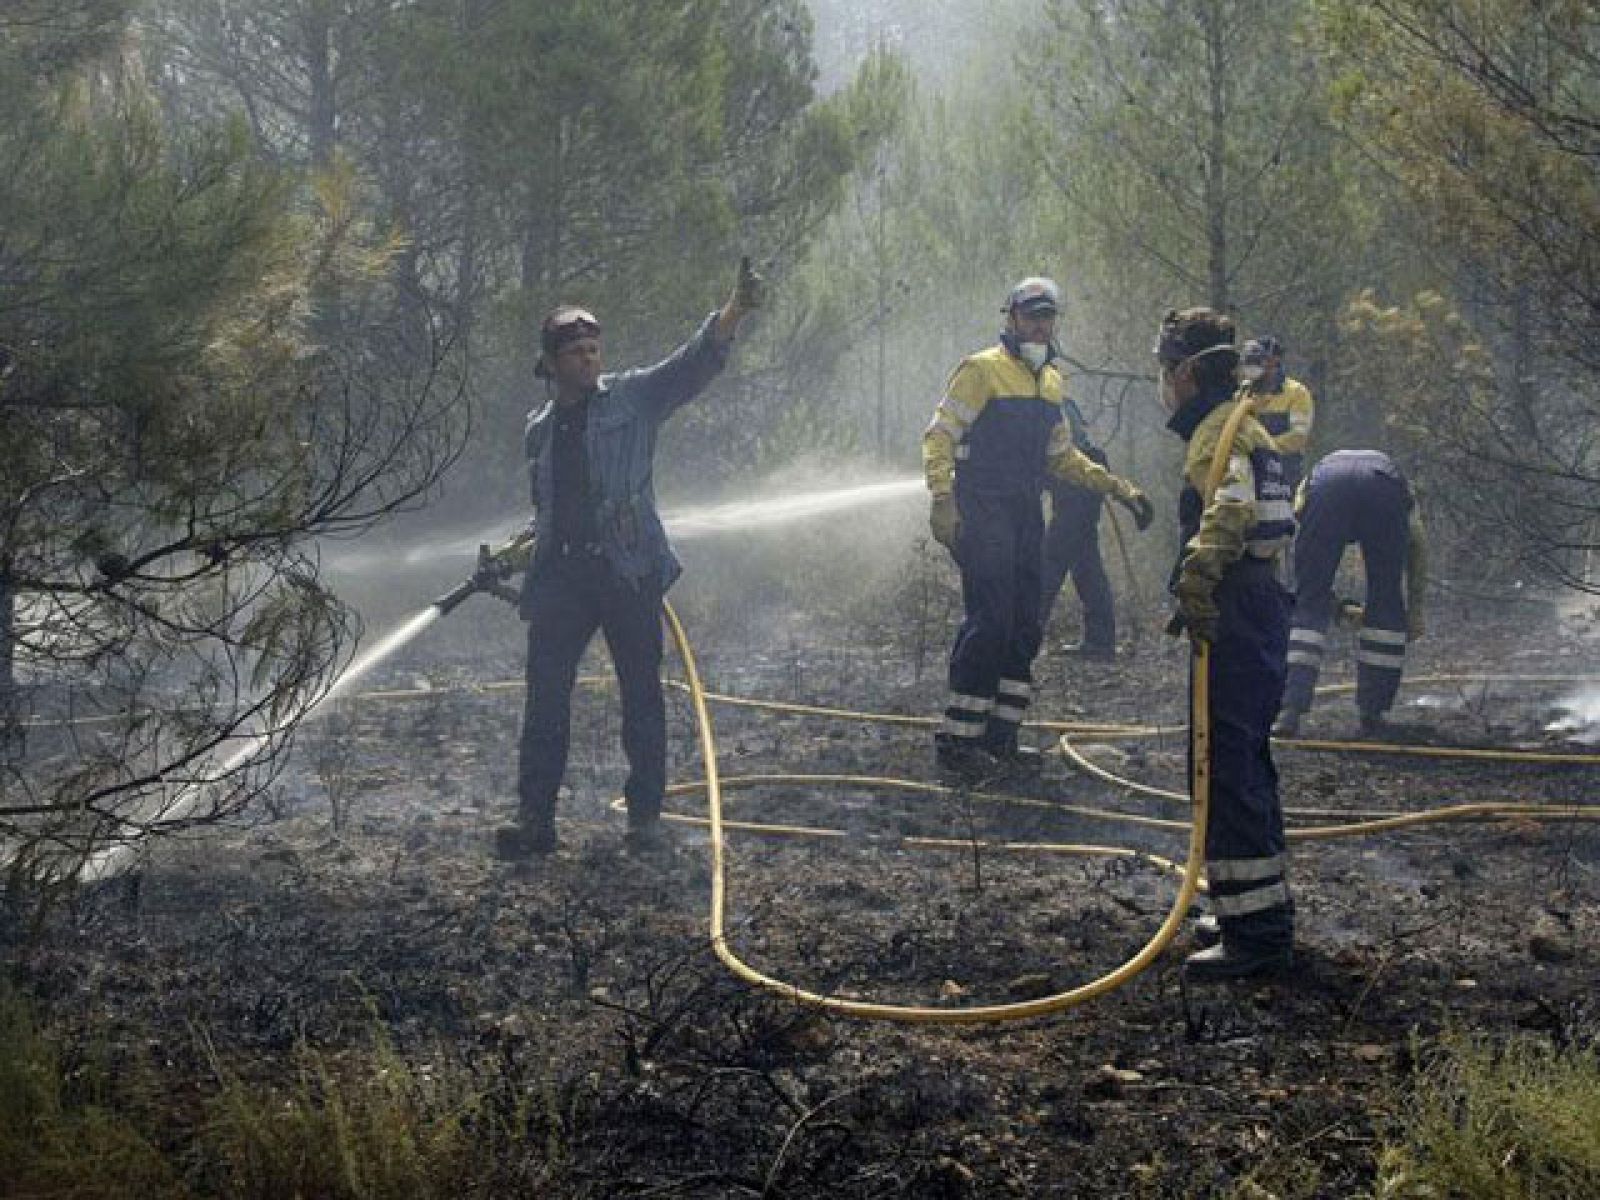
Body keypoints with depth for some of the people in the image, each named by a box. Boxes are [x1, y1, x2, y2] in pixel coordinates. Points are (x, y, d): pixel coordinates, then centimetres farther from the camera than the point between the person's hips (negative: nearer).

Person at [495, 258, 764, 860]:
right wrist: (524, 548, 9)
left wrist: (735, 311, -26)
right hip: (561, 573, 3)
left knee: (641, 691, 1)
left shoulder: (632, 398, 3)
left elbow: (694, 363, -10)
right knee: (546, 691, -2)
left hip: (627, 568, -3)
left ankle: (645, 814, 8)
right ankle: (535, 815, 1)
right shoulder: (539, 429, 16)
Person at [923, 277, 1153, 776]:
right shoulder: (983, 370, -7)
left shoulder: (1051, 382, 16)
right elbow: (939, 437, -11)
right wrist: (943, 501, -22)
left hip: (1025, 517, 8)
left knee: (1024, 628, 7)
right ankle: (956, 737, -10)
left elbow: (1062, 456, 25)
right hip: (982, 515, -8)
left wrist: (1119, 488, 19)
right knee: (989, 622, -14)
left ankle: (998, 734, 15)